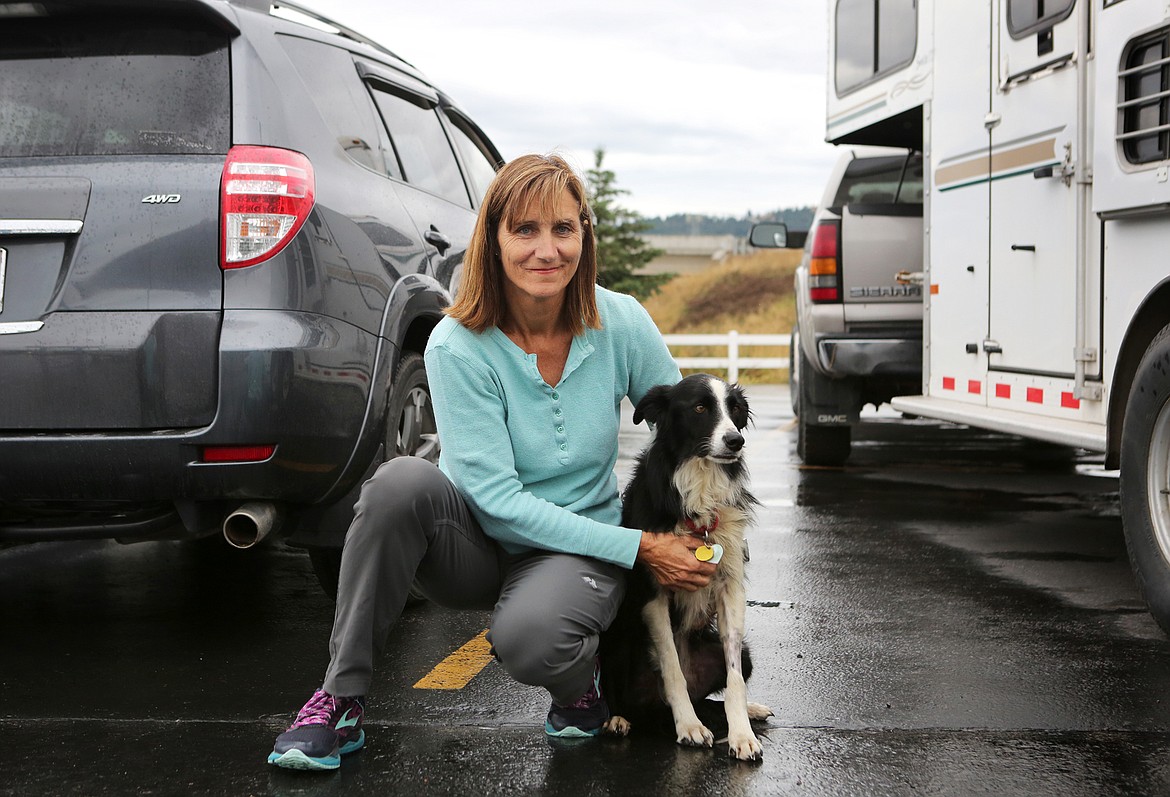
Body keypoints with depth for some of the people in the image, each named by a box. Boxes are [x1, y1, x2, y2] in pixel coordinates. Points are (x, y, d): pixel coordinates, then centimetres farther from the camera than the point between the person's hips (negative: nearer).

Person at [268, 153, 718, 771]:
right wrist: (638, 547, -24)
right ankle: (340, 701, -21)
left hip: (579, 551, 0)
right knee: (404, 481, -33)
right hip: (477, 547, 0)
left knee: (529, 634, -36)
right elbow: (496, 499, -21)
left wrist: (688, 540, -11)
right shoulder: (457, 347, -18)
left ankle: (581, 685, 3)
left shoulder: (622, 326, -11)